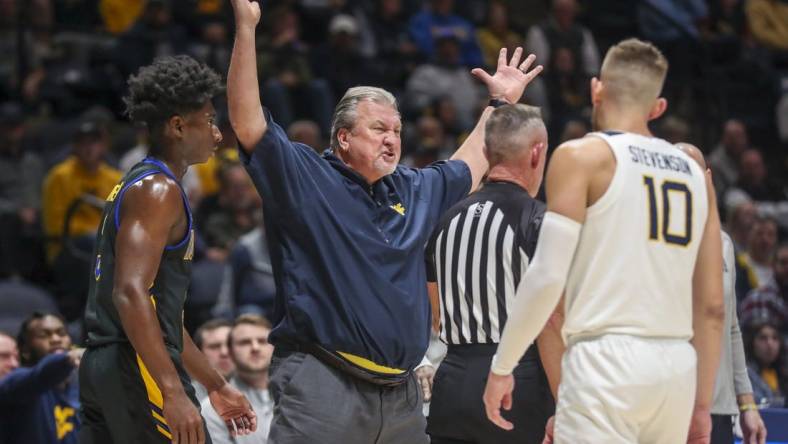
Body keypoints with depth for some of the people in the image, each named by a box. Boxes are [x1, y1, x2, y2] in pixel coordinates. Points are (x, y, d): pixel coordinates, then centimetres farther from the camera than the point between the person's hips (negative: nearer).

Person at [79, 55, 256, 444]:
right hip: (139, 369, -10)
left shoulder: (137, 186, 22)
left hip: (100, 368, 10)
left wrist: (216, 385, 31)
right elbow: (130, 293, -23)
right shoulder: (159, 190, -10)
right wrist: (173, 393, -29)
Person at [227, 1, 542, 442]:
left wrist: (502, 101, 40)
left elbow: (469, 166, 38)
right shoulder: (304, 177, 0)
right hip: (322, 387, -7)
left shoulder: (416, 190, 20)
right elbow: (247, 121, -10)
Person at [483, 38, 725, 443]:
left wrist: (502, 365, -1)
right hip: (677, 367, 6)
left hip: (606, 362, -6)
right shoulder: (694, 170, 16)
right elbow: (713, 306, 15)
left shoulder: (583, 156, 0)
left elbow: (547, 276, -9)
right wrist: (701, 404, 21)